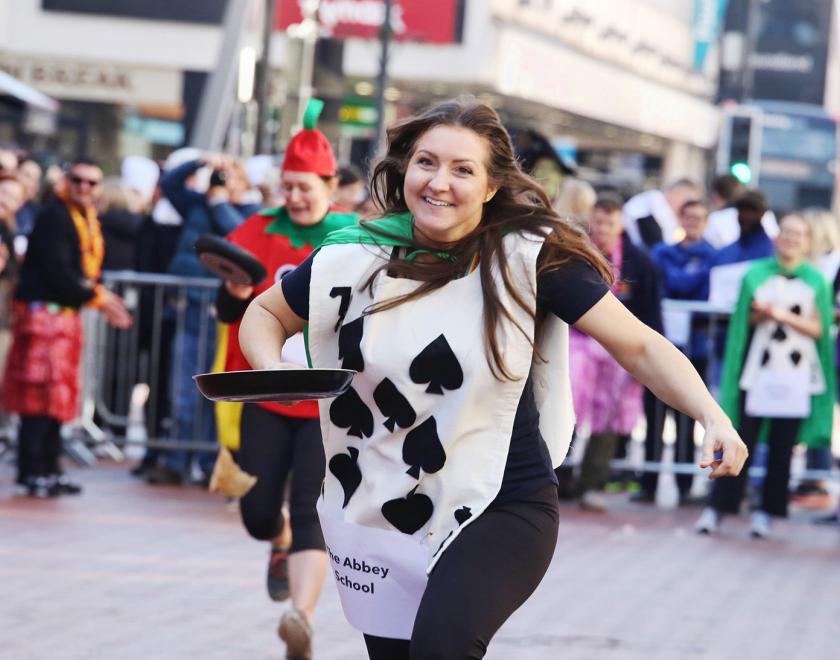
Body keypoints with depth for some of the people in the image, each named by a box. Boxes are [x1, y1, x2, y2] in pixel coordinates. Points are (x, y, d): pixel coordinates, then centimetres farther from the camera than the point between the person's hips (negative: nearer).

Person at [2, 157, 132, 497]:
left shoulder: (87, 220, 17)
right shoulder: (54, 217, -13)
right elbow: (56, 271, -20)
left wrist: (99, 295, -1)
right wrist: (95, 297, -11)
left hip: (65, 313, 10)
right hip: (43, 312, -10)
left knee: (59, 396, 11)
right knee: (41, 394, -10)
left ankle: (48, 468, 16)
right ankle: (32, 472, -9)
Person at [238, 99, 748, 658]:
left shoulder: (530, 257, -12)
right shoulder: (353, 258, -4)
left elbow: (640, 347, -9)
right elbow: (265, 314, 13)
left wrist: (712, 416, -25)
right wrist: (272, 372, -9)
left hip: (503, 508, -4)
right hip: (380, 519, 4)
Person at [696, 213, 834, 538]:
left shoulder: (815, 281, 6)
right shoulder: (756, 274, 7)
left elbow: (818, 329, 1)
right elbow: (745, 319, 8)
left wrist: (783, 315, -12)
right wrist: (759, 316, -13)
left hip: (796, 375, 0)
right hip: (758, 371, 0)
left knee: (781, 447, 1)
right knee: (741, 441, -4)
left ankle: (766, 511, 8)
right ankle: (716, 506, -2)